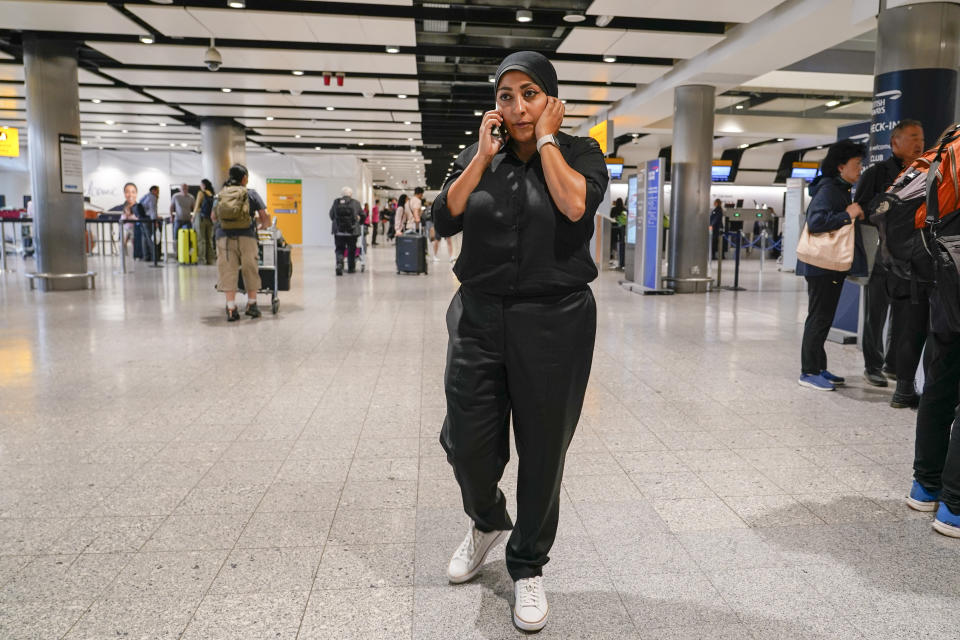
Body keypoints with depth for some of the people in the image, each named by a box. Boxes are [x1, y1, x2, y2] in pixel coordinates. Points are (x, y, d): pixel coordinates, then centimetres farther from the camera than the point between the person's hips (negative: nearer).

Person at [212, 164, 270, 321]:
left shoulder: (221, 195, 15)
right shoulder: (251, 194, 6)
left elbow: (214, 218, 21)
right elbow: (265, 217, 2)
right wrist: (264, 226, 23)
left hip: (224, 237, 2)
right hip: (245, 236, -2)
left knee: (228, 272, 2)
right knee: (250, 271, 11)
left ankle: (231, 309, -2)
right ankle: (251, 305, 19)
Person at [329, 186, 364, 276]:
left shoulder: (336, 202, 2)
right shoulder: (356, 203, -1)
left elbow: (331, 215, 8)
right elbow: (362, 215, 9)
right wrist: (358, 221, 29)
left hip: (338, 231, 1)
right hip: (352, 231, -1)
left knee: (339, 249, 9)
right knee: (351, 250, 13)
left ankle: (339, 263, -14)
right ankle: (351, 268, 20)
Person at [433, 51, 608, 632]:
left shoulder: (580, 153, 2)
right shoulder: (477, 156, 9)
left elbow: (576, 206, -20)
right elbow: (445, 219, -3)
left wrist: (546, 140, -8)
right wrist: (484, 156, -6)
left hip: (555, 323, -2)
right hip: (479, 320, 3)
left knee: (542, 453, 7)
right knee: (467, 443, 4)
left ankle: (528, 567, 29)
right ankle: (487, 522, 38)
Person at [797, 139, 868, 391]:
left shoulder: (842, 190, 18)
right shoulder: (828, 189, -14)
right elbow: (815, 221, -27)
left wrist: (857, 215, 7)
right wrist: (848, 215, -20)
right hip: (822, 265, -10)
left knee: (824, 318, 13)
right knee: (819, 318, -6)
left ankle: (819, 368, 21)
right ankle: (809, 372, 0)